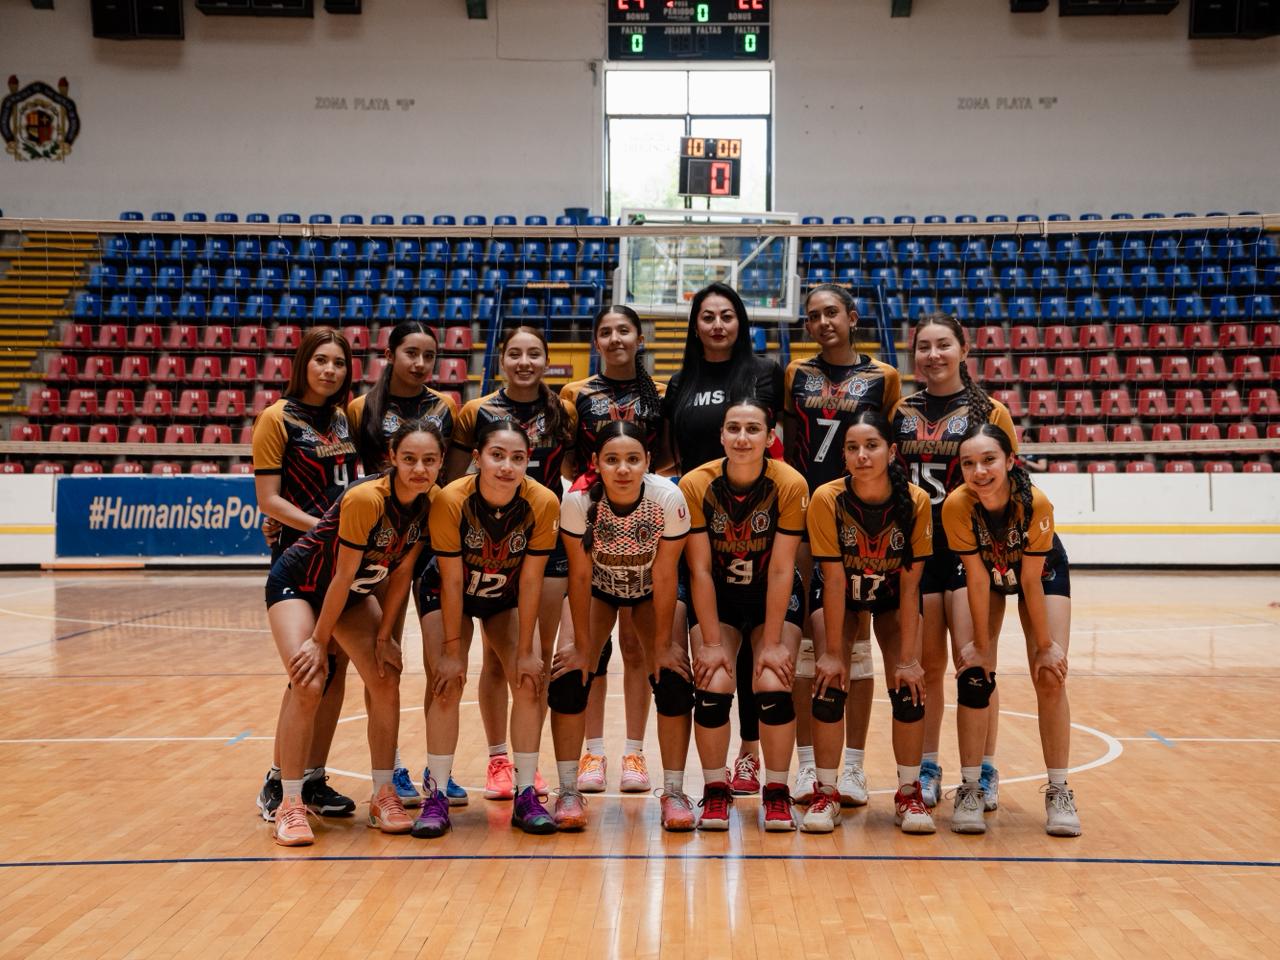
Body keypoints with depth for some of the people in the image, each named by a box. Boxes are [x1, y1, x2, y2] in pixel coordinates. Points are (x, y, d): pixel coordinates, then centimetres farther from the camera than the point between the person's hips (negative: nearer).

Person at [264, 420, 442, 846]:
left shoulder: (430, 503, -14)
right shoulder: (366, 498, -33)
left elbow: (401, 574, -5)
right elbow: (343, 577, -26)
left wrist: (384, 636, -5)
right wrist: (319, 641, -18)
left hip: (353, 593, 6)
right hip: (297, 583, -6)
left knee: (386, 683, -4)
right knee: (309, 686, -20)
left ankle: (383, 796, 9)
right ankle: (290, 805, -9)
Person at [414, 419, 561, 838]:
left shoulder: (543, 504, -28)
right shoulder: (450, 501, -32)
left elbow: (530, 581, -19)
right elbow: (452, 581, -24)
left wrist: (526, 651, -15)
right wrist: (451, 649, -19)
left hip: (506, 598, 2)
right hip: (446, 595, -2)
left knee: (529, 683, -10)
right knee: (446, 685, -13)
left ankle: (526, 795, 2)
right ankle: (436, 797, -3)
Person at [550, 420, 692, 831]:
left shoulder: (668, 499, -33)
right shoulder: (579, 499, -31)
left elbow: (664, 577, -22)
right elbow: (580, 575, -21)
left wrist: (662, 643, -16)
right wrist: (582, 645, -16)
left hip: (652, 592, 0)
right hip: (597, 587, 0)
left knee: (673, 680, -14)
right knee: (569, 677, -14)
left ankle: (673, 792, 0)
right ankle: (568, 791, -2)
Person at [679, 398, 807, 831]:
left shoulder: (790, 485, -20)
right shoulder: (695, 485, -19)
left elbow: (781, 570, -17)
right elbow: (700, 570, -15)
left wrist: (772, 642, -17)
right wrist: (711, 642, -16)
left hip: (774, 599, 0)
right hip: (716, 598, 1)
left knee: (773, 687, -18)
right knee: (713, 687, -17)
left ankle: (778, 791, 4)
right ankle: (715, 791, 5)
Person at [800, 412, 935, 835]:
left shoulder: (916, 502, -25)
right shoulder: (827, 499, -27)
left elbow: (910, 587, -20)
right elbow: (834, 581, -23)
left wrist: (907, 658, -20)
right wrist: (832, 653, -22)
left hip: (893, 598, 1)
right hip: (840, 597, 0)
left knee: (908, 687, -14)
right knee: (830, 682, -17)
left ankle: (909, 793, 5)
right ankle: (826, 793, -1)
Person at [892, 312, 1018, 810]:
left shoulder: (990, 413, -1)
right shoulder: (900, 412, 8)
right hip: (915, 548, 3)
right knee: (927, 665, 8)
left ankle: (984, 770, 8)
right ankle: (926, 768, 20)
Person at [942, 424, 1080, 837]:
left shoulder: (1036, 503, -37)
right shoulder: (956, 505, -34)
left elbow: (1031, 580, -26)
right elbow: (976, 578, -24)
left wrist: (1045, 645, -18)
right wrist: (982, 644, -19)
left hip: (1044, 571, -1)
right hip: (985, 573, 1)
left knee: (1051, 677, -9)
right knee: (974, 674, -12)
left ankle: (1059, 791, 2)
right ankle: (970, 788, -3)